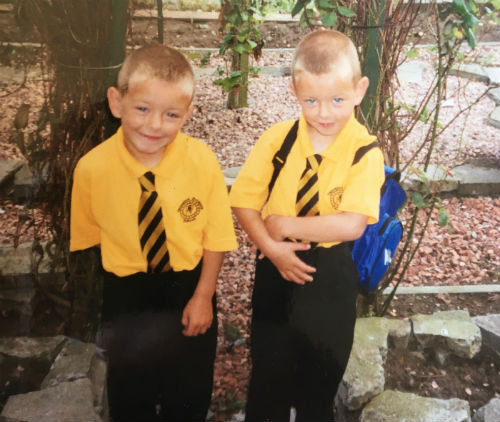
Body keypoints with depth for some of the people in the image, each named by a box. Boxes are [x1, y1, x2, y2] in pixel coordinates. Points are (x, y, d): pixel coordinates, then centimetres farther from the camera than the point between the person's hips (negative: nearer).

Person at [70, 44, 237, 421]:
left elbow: (215, 234, -10)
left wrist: (202, 297, -9)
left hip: (190, 289, 0)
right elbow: (89, 236, -4)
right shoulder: (92, 167, -19)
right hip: (125, 295, 0)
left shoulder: (202, 160, -19)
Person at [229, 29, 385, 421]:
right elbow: (244, 201, -6)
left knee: (321, 379, 20)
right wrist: (270, 247, -19)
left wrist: (286, 225, -22)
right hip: (276, 270, 2)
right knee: (267, 372, 20)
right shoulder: (276, 139, -10)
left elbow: (352, 225, -24)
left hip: (330, 275, -1)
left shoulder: (365, 151, -16)